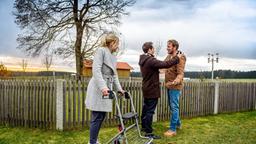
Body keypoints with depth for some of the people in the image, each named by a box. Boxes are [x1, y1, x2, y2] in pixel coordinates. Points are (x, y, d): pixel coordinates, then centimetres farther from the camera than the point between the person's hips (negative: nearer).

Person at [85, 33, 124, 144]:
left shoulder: (113, 57, 19)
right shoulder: (101, 50, -6)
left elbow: (114, 75, 22)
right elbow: (96, 70, -18)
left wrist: (119, 88, 13)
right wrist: (102, 87, -29)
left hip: (106, 88, 8)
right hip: (98, 88, -8)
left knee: (102, 116, 11)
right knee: (97, 117, -5)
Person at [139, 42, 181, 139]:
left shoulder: (143, 60, 8)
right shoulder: (151, 60, -23)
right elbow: (166, 64, -26)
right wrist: (177, 58, -15)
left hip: (146, 88, 10)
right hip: (152, 89, -10)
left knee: (146, 108, 20)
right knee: (150, 111, -3)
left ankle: (144, 127, 34)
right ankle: (148, 132, 4)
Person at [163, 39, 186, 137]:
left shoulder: (180, 58, -17)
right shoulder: (168, 57, 9)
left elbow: (180, 74, -25)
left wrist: (174, 82, -41)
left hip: (175, 86, -8)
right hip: (169, 86, 9)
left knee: (174, 107, -3)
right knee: (172, 106, 18)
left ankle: (172, 129, 5)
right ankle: (178, 124, 33)